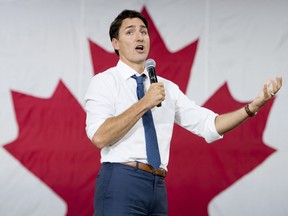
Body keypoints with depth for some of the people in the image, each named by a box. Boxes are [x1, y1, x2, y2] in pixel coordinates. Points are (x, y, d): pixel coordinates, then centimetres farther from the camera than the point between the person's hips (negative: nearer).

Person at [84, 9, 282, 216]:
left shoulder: (167, 88, 17)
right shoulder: (104, 81, 1)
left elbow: (209, 125, 12)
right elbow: (99, 137, -14)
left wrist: (254, 105, 0)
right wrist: (144, 104, -15)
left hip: (158, 186, 5)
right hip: (121, 183, -5)